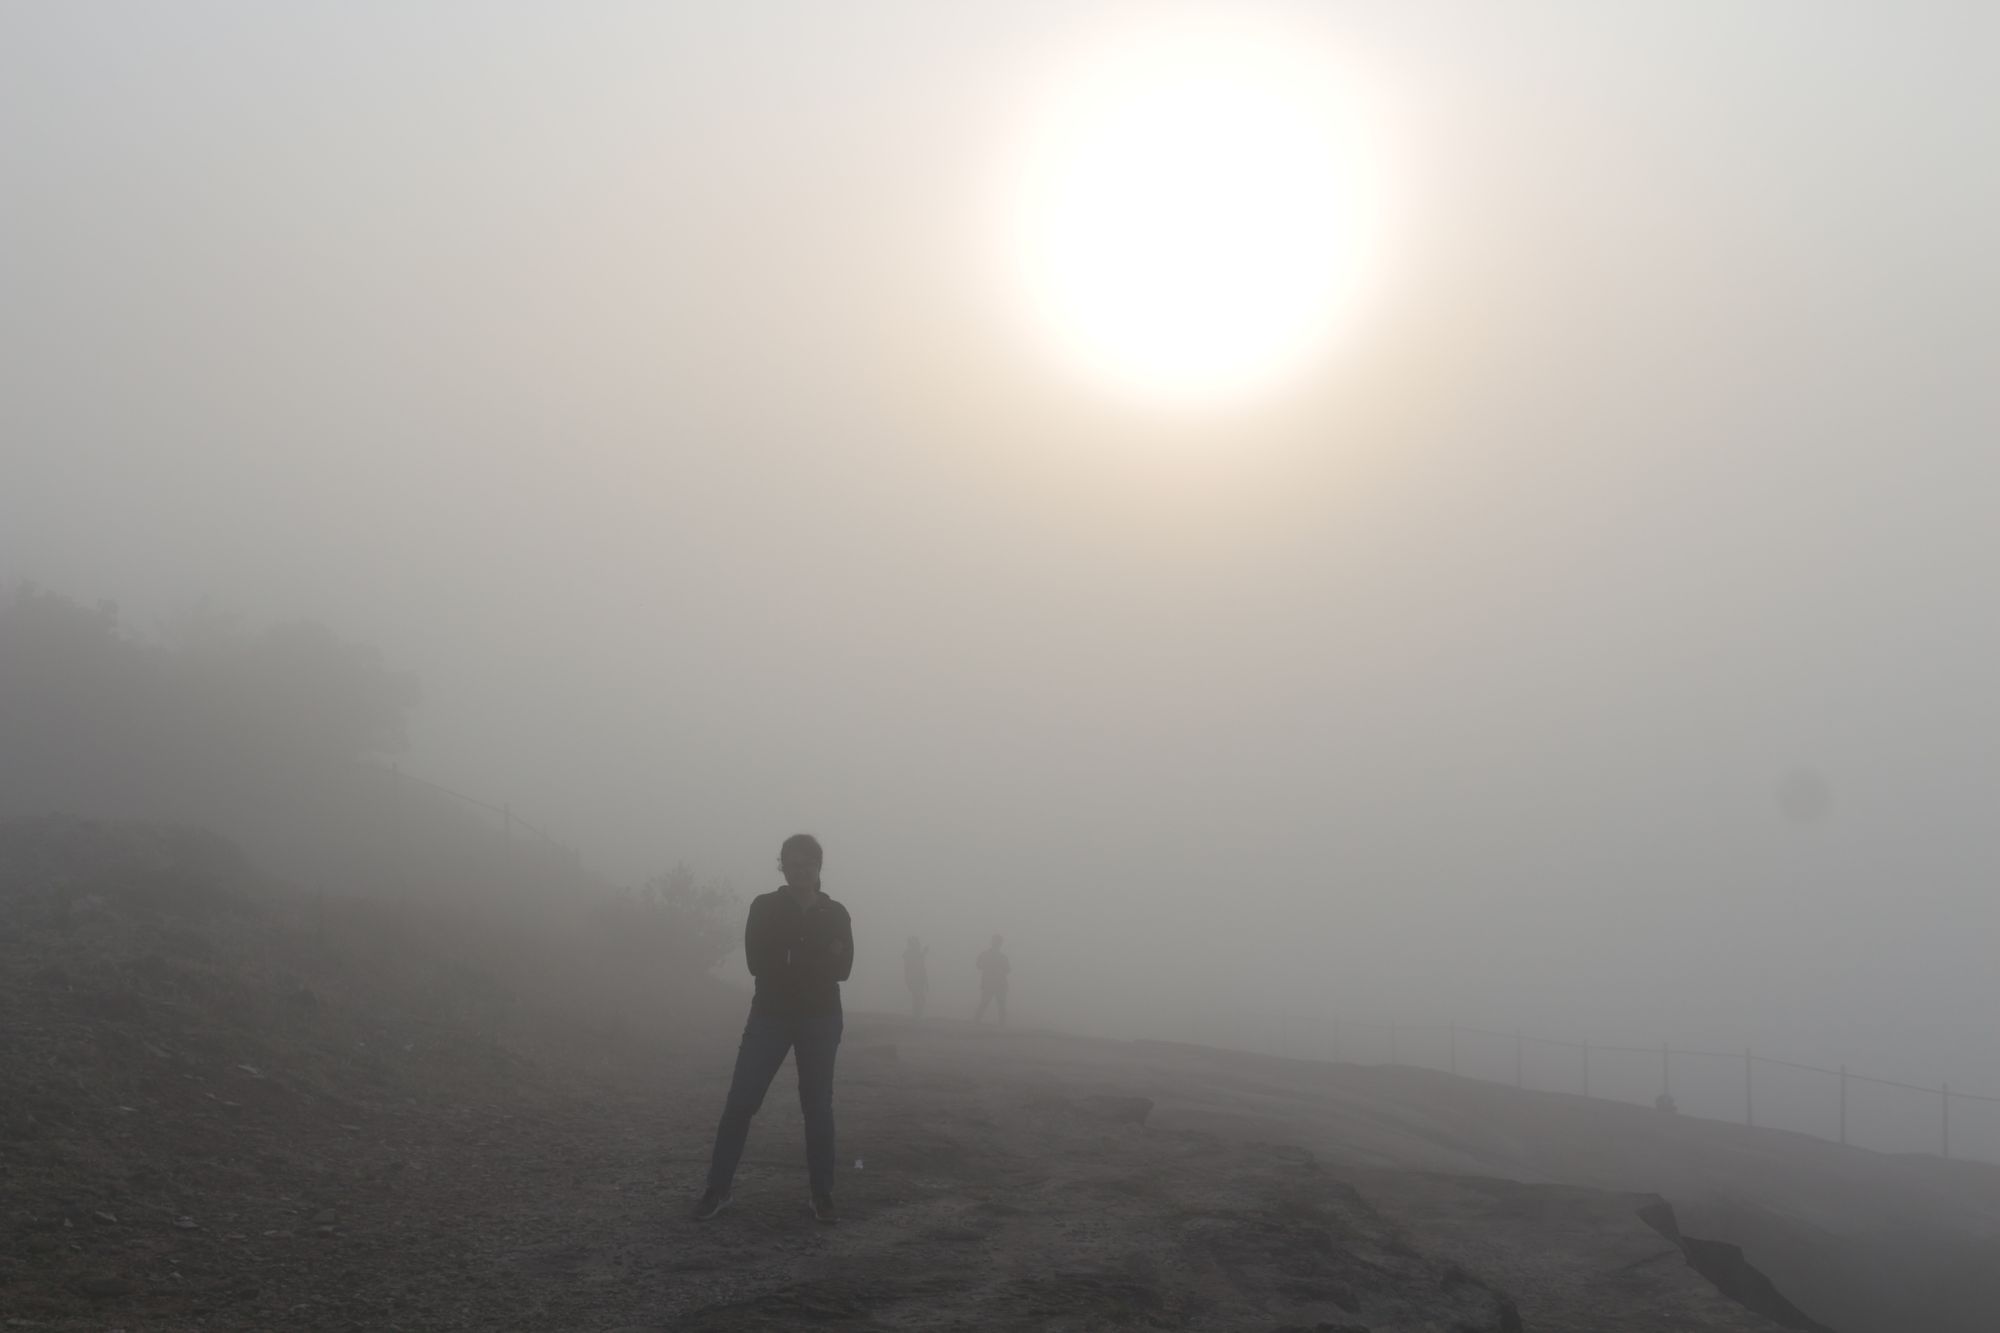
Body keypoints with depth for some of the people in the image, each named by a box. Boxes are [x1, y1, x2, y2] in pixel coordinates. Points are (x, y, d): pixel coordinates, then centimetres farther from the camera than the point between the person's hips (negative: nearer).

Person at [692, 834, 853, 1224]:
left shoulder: (835, 914, 5)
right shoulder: (764, 907, 2)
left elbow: (841, 969, -4)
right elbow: (757, 962, -8)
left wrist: (788, 962, -11)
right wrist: (814, 961, -10)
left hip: (820, 1019, 0)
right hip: (770, 1015, 0)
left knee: (817, 1106, 2)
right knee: (739, 1103, -5)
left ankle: (822, 1194, 11)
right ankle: (717, 1189, 3)